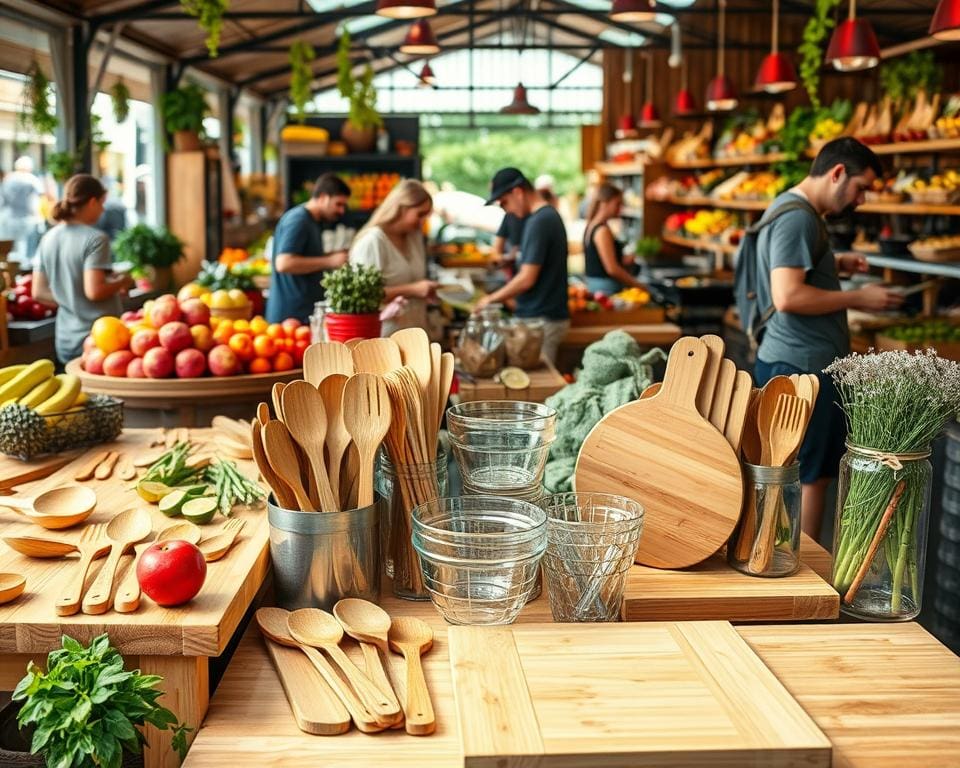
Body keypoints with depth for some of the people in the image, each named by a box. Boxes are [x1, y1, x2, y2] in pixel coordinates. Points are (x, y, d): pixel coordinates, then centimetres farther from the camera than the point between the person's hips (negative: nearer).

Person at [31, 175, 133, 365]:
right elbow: (94, 291, -20)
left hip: (65, 341, 7)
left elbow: (38, 292, 9)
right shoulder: (95, 239, -13)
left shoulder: (47, 239, 8)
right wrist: (122, 282, -3)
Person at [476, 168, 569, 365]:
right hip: (549, 314, 9)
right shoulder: (549, 215, 12)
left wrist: (491, 299, -7)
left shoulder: (539, 222, -18)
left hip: (541, 319, -9)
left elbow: (527, 279, -19)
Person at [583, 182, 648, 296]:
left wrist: (625, 261, 12)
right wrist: (638, 284, -13)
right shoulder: (603, 231, -15)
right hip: (606, 288, -9)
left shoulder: (591, 226, 12)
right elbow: (612, 269, -20)